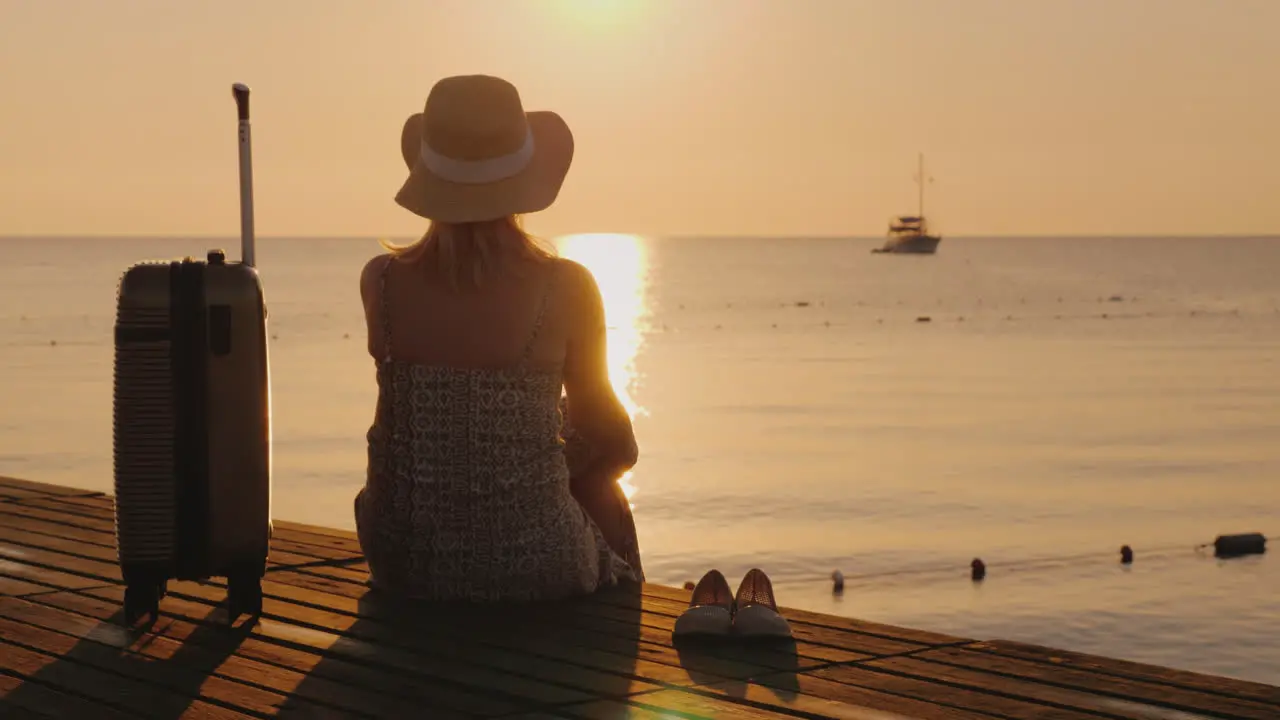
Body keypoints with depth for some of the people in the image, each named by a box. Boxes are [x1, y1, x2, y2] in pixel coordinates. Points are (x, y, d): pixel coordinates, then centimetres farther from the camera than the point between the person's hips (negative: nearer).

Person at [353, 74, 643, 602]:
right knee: (599, 485, 32)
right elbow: (597, 418, 2)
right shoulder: (566, 288, -16)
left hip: (403, 562, 2)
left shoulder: (380, 281, -10)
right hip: (531, 569, -2)